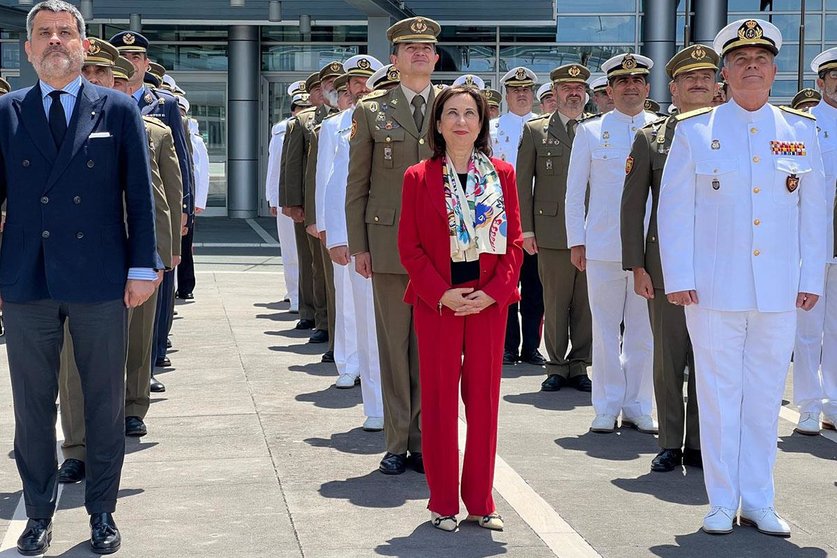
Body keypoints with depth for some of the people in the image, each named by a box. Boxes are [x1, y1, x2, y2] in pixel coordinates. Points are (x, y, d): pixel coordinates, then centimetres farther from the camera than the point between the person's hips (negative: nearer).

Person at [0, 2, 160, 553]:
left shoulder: (119, 110, 3)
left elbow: (140, 194, 2)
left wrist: (142, 267, -3)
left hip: (101, 282, -1)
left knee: (105, 405, 7)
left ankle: (103, 513, 20)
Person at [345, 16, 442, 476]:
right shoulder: (372, 110, 6)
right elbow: (357, 184, 5)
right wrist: (358, 245, 0)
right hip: (389, 243, 0)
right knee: (393, 344, 4)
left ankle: (424, 441, 14)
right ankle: (397, 443, 13)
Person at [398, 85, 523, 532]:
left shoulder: (501, 175, 5)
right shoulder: (419, 177, 0)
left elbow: (514, 242, 4)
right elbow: (409, 247, -2)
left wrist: (493, 292, -10)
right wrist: (442, 294, -12)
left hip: (489, 302, 2)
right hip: (437, 303, -2)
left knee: (484, 399, 7)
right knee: (440, 400, 4)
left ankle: (480, 501, 18)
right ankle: (443, 503, 15)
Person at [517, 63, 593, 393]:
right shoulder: (535, 130, 8)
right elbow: (523, 183, 6)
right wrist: (525, 229, 0)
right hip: (552, 232, -1)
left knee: (586, 304, 4)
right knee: (554, 303, 3)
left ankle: (579, 366, 15)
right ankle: (557, 367, 13)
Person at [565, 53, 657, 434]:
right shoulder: (590, 131, 8)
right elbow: (574, 192, 9)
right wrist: (576, 242, 3)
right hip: (603, 246, 0)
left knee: (643, 329, 4)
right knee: (605, 327, 4)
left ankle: (638, 406, 15)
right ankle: (607, 406, 13)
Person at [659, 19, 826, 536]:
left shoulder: (802, 130, 7)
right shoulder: (694, 131, 1)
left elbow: (813, 211, 8)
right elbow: (675, 209, 0)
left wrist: (812, 279, 4)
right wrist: (678, 278, -5)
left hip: (779, 293, 2)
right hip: (714, 289, -2)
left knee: (766, 396, 8)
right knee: (719, 394, 4)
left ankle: (758, 502, 19)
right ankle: (722, 503, 15)